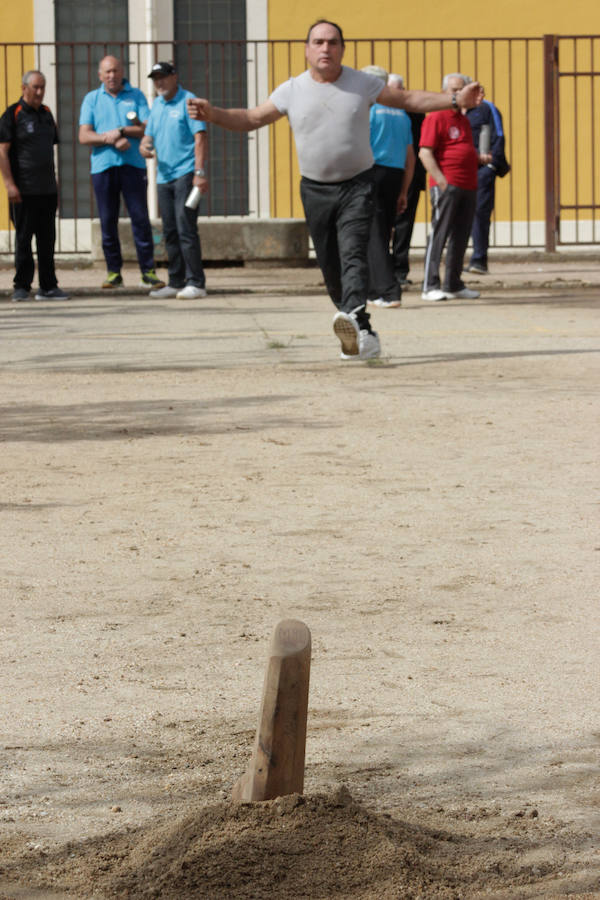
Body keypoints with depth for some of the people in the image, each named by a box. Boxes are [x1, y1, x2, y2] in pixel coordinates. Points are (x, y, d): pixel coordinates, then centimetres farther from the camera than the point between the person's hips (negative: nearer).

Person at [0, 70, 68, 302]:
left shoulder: (46, 114, 14)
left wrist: (55, 185, 19)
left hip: (47, 189, 6)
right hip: (24, 191, -6)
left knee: (47, 239, 7)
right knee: (23, 239, -1)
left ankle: (48, 286, 11)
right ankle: (21, 287, 5)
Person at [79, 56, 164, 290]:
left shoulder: (136, 96, 10)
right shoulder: (92, 99, 10)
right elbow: (84, 136, 1)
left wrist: (122, 131, -12)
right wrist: (110, 139, -13)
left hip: (133, 165, -1)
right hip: (103, 165, 1)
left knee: (140, 218, -5)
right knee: (108, 221, 1)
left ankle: (148, 270, -2)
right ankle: (113, 271, 8)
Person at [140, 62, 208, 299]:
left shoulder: (188, 102, -6)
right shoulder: (156, 104, 16)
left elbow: (200, 138, -12)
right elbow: (148, 135, 22)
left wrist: (199, 172, -20)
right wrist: (144, 146, -3)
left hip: (185, 173, -8)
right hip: (164, 175, 8)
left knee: (186, 229, -12)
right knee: (170, 232, 9)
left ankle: (195, 282, -11)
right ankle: (176, 282, 16)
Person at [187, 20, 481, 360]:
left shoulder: (362, 84, 1)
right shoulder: (292, 91, 2)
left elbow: (408, 99, 8)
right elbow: (251, 119, 5)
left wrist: (455, 100, -2)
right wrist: (213, 114, -12)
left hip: (358, 185, -2)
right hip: (315, 189, 2)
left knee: (353, 252, -23)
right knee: (331, 268, 4)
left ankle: (355, 319, -41)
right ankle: (364, 338, 15)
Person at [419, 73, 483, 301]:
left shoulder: (463, 119, 20)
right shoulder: (437, 118, -6)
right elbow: (425, 153, -13)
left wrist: (478, 158, 12)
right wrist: (441, 180, -21)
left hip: (468, 186, 8)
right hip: (446, 185, -8)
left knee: (461, 236, 9)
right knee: (439, 233, -8)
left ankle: (453, 284, 16)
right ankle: (430, 286, -6)